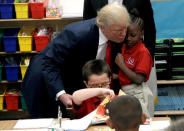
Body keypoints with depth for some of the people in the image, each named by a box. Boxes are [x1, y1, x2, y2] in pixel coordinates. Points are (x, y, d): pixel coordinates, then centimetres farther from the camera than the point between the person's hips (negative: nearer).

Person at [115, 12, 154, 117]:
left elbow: (139, 79, -22)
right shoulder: (123, 47, 7)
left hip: (137, 94, -7)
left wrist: (121, 64, -18)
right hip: (123, 91, 7)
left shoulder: (143, 52, -13)